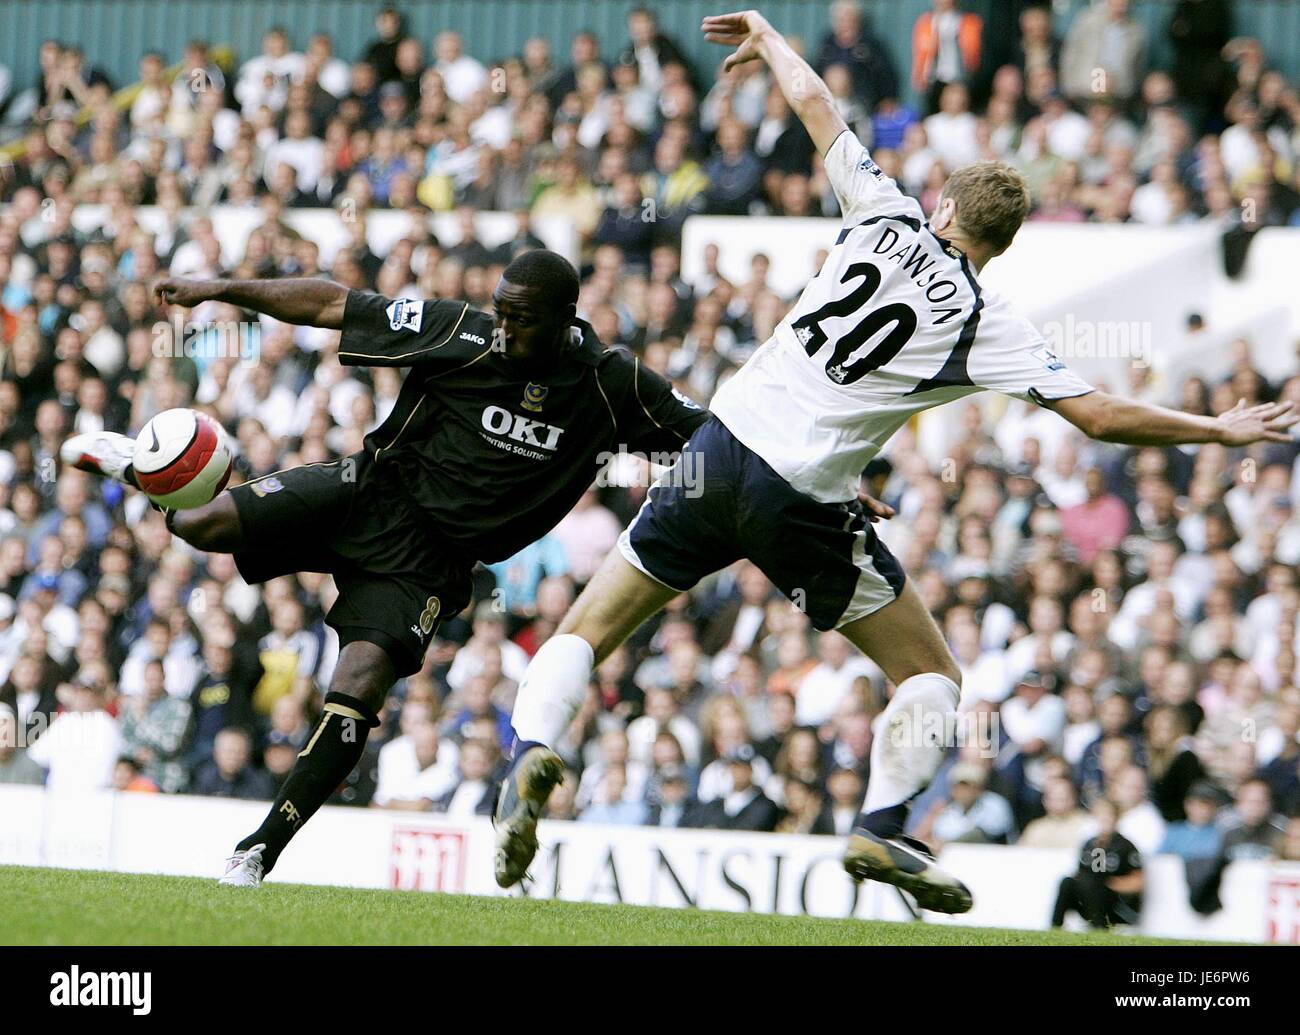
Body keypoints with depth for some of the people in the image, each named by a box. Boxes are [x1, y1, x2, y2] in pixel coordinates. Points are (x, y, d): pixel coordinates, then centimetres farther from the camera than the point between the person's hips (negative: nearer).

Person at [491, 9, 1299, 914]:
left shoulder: (889, 219, 5)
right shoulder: (986, 324, -2)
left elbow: (816, 105, 15)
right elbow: (1100, 416, -6)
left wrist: (768, 39, 35)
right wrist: (1220, 430, 6)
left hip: (722, 443, 3)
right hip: (805, 501, -3)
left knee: (588, 630, 11)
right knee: (931, 674, 14)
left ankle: (533, 753, -14)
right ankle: (882, 830, -3)